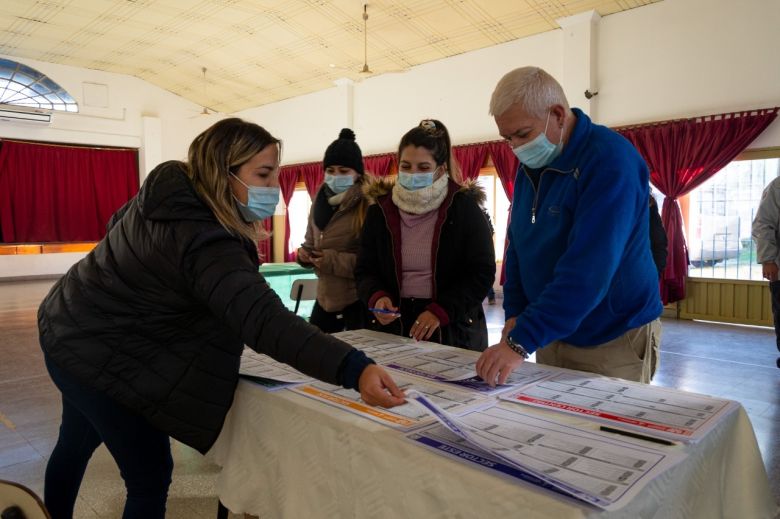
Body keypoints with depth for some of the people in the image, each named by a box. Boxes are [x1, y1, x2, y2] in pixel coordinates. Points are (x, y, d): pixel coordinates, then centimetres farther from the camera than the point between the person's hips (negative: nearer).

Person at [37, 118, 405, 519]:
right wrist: (354, 369, -54)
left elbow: (119, 224, 15)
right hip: (100, 355, -10)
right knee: (151, 476, -1)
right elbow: (263, 320, -46)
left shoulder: (169, 187, -5)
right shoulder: (205, 241, -33)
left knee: (77, 443, 30)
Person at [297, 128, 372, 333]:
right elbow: (311, 242, 21)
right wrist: (304, 253, -2)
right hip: (325, 295, 7)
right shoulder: (321, 201, 10)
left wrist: (335, 261, -23)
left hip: (359, 298, -7)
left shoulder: (370, 203, -14)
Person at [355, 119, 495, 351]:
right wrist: (376, 298, -18)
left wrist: (440, 311, -20)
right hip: (394, 326, 2)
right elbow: (365, 270, 4)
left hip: (454, 330, -2)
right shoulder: (380, 210, 1)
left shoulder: (464, 207, -7)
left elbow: (481, 272, -8)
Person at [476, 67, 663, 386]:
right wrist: (515, 313, -2)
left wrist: (522, 341, -34)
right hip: (551, 335, 7)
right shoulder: (530, 164, 4)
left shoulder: (610, 162, -21)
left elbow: (588, 271, -31)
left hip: (612, 340, -7)